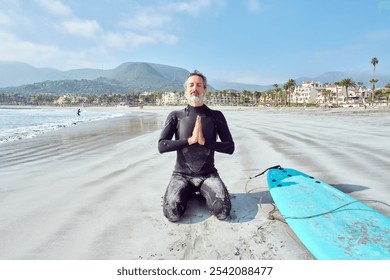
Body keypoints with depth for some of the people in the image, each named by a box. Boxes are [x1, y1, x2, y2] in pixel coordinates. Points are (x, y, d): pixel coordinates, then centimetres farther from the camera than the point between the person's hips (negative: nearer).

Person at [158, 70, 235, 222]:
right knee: (172, 213, -24)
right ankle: (188, 193, 9)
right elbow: (161, 146, -7)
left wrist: (205, 141, -16)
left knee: (223, 211, -23)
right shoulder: (176, 116, 3)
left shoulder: (216, 116, 3)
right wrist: (190, 140, -18)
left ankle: (202, 193, 9)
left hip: (208, 175, 1)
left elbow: (230, 147, -2)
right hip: (181, 175, 0)